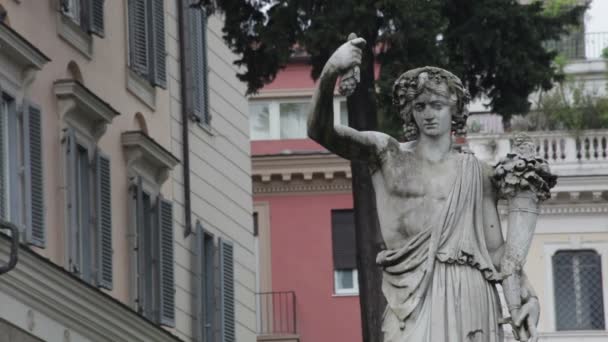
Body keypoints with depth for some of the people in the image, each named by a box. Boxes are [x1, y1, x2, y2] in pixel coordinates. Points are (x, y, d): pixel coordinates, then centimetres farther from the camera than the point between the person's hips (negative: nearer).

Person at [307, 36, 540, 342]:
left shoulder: (476, 172, 13)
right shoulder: (388, 154, 11)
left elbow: (496, 246, 12)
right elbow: (320, 131, -1)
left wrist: (527, 296, -6)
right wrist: (329, 75, -21)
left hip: (468, 294, 1)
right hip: (411, 296, -1)